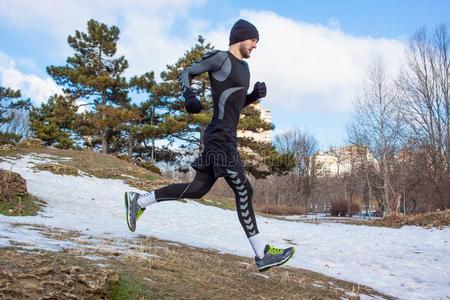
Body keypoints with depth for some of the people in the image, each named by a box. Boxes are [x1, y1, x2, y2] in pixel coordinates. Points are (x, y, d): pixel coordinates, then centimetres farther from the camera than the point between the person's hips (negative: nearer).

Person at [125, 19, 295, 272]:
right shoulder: (220, 58, -5)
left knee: (198, 189, 11)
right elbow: (187, 73, 2)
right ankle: (262, 254, 0)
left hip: (227, 138, 10)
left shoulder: (244, 66, 21)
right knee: (244, 191, -8)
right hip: (220, 137, -10)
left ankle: (139, 201, 22)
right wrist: (190, 97, -16)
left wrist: (255, 95, 9)